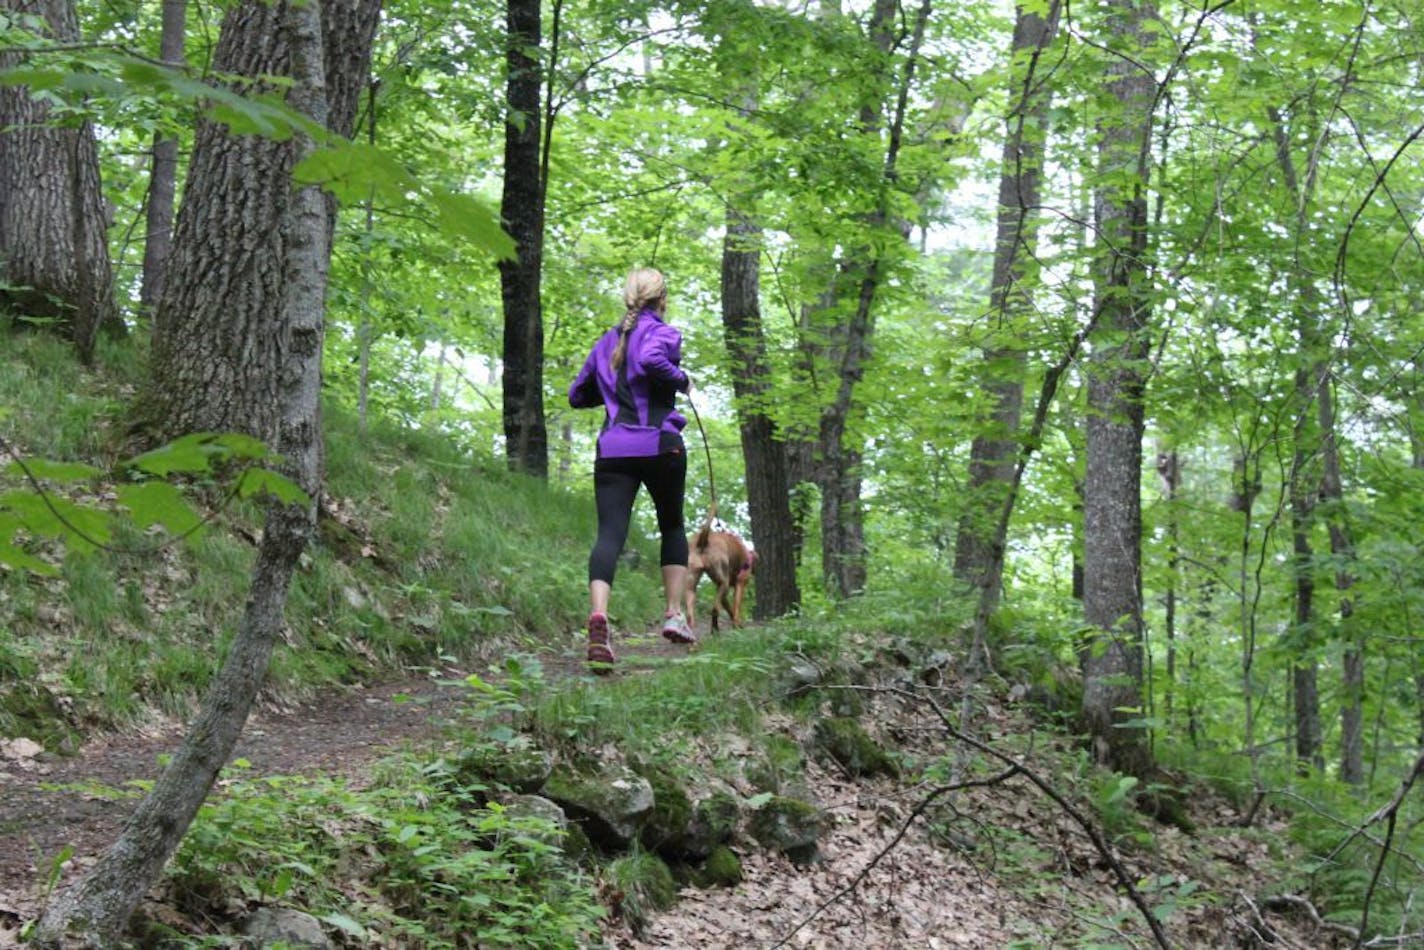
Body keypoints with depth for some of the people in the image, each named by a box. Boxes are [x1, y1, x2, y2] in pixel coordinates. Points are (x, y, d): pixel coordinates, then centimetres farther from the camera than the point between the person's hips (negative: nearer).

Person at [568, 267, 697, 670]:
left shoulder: (606, 341, 19)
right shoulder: (662, 332, 0)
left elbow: (577, 395, 24)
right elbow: (651, 360, -23)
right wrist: (681, 380, -6)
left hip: (613, 450, 3)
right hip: (659, 446, -3)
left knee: (610, 533, -9)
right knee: (672, 526, 19)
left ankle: (598, 614, -34)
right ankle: (674, 614, 14)